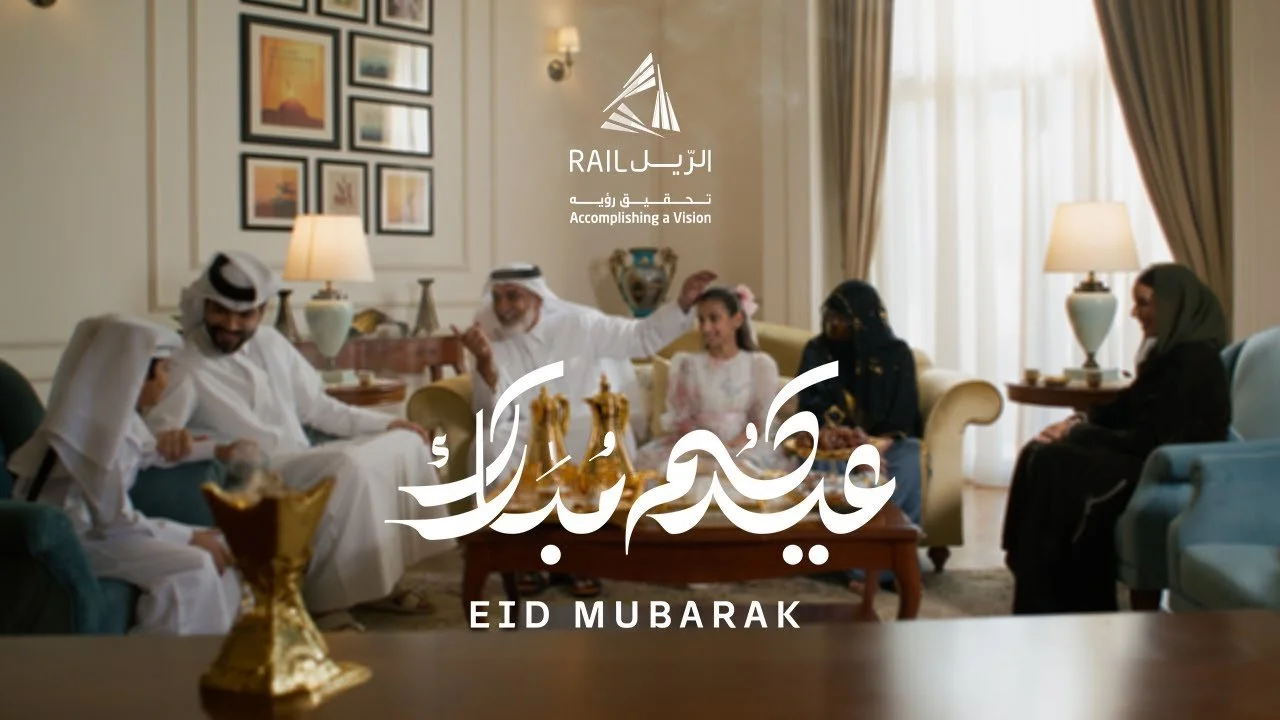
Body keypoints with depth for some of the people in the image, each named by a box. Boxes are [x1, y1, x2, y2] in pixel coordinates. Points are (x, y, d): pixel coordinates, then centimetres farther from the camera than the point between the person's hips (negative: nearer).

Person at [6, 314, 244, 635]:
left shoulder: (121, 411, 3)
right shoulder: (100, 424, -25)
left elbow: (148, 453, 26)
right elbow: (116, 520, -23)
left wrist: (216, 450, 31)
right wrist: (189, 536, -16)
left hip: (98, 523, 10)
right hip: (74, 537, -10)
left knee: (218, 548, 4)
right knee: (193, 568, -23)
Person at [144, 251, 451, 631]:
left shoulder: (268, 342, 10)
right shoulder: (184, 366, -10)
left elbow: (315, 406, 16)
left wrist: (386, 423, 11)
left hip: (308, 464, 8)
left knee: (405, 443, -2)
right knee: (352, 466, -31)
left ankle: (373, 580, 2)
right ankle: (325, 600, -19)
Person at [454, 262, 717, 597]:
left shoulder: (578, 322, -4)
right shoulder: (491, 342, -3)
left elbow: (644, 336, 2)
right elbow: (492, 419, -14)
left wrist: (683, 303, -11)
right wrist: (484, 361, -29)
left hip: (586, 429, 0)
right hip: (526, 437, 1)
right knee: (489, 446, -32)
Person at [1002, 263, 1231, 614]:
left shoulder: (1193, 360, -18)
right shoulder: (1169, 351, 12)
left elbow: (1150, 438, -22)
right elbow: (1127, 408, 16)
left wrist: (1076, 434, -15)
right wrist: (1080, 422, -2)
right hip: (1143, 456, 10)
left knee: (1051, 464, -21)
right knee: (1039, 454, -6)